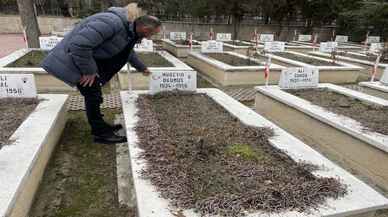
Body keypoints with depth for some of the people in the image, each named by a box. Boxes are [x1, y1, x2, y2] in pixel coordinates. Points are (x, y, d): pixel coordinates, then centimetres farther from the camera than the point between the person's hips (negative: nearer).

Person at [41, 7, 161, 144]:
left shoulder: (130, 28, 1)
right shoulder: (112, 23, -32)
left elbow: (128, 51, 22)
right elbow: (79, 45, -37)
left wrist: (141, 67, 30)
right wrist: (89, 71, -26)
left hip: (91, 59, 9)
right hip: (74, 59, -9)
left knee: (94, 95, 14)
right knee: (93, 97, -8)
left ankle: (101, 126, 26)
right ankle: (100, 134, 3)